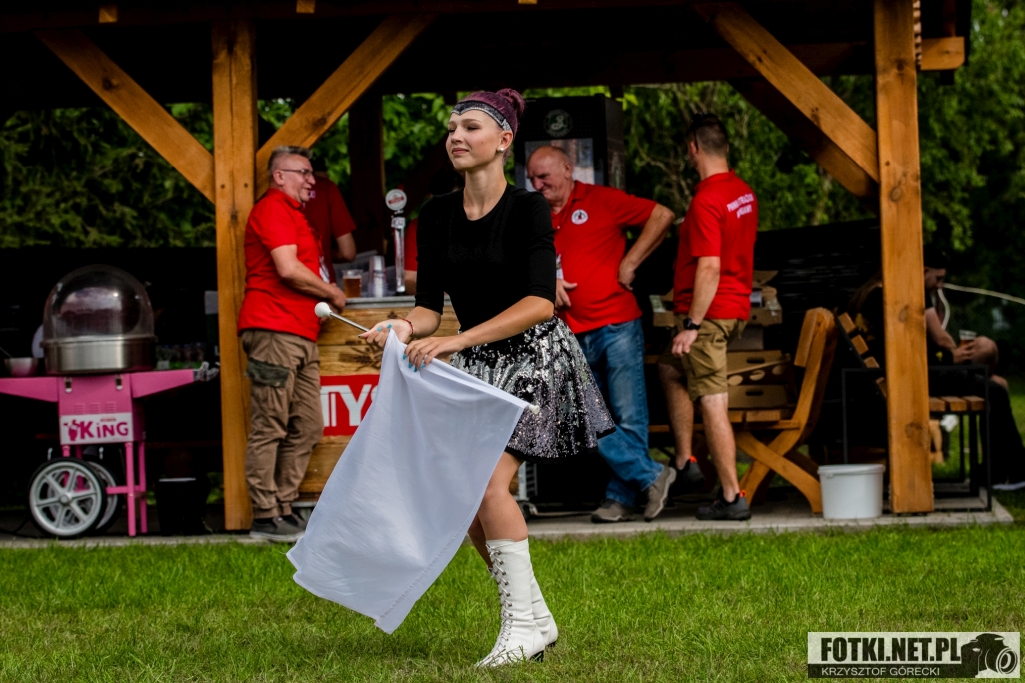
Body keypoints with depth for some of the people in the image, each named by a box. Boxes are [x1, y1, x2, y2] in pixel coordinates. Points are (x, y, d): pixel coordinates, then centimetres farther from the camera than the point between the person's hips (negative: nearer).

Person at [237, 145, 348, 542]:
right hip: (274, 330, -10)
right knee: (269, 427, -8)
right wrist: (333, 294, -3)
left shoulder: (294, 214, 26)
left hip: (301, 335, 10)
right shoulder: (273, 209, -6)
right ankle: (265, 517, -7)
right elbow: (288, 269, -16)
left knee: (307, 427, 8)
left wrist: (324, 296, 14)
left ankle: (284, 508, 13)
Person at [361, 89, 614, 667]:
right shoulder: (437, 216, 2)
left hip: (534, 355, -6)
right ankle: (538, 619, 17)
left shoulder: (528, 209, -14)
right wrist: (406, 328, -21)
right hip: (477, 364, 6)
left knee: (489, 480, -20)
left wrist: (457, 341, -32)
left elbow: (539, 302, -24)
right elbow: (431, 305, 3)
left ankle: (523, 623, -11)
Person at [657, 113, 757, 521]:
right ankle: (684, 461, 26)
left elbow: (710, 267, -23)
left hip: (708, 311, -10)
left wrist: (691, 324, -21)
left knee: (713, 402, -6)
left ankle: (732, 497, -5)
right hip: (737, 307, 10)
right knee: (670, 369, 25)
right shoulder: (743, 192, 9)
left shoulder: (706, 200, -19)